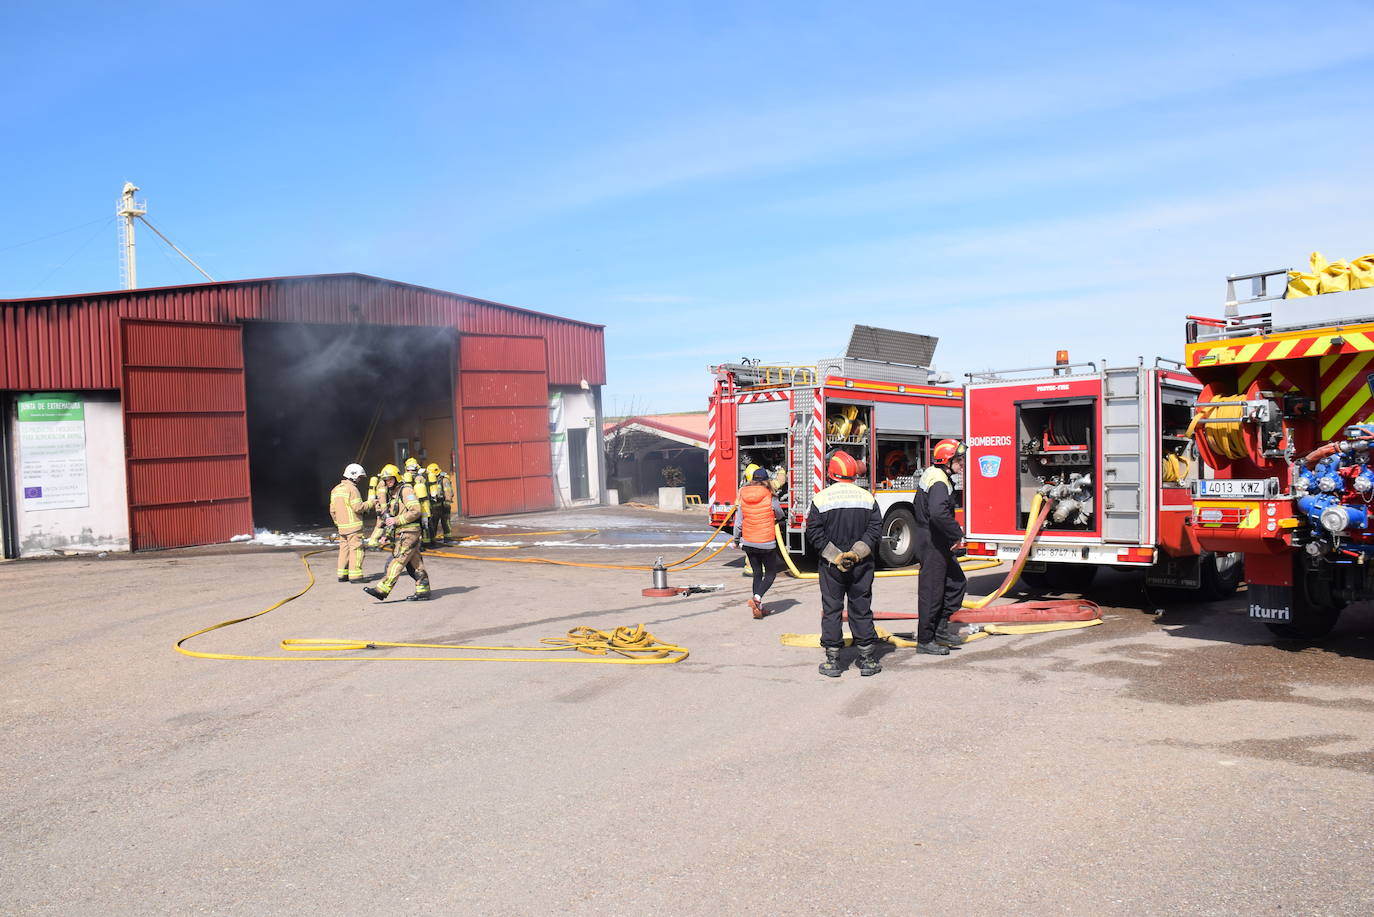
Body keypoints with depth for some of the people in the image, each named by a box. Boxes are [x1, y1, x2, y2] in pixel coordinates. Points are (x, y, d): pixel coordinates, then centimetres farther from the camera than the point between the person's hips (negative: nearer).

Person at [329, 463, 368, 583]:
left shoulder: (335, 489, 14)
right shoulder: (352, 489, -13)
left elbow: (332, 510, 17)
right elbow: (358, 507, -18)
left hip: (342, 526, 8)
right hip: (353, 525, -8)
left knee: (344, 549, 14)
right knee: (356, 549, -5)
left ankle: (342, 574, 16)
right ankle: (355, 575, -7)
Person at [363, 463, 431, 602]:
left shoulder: (406, 490, -9)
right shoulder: (392, 493, 21)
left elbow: (415, 511, -19)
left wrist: (396, 520, -18)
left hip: (409, 532, -10)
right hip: (401, 533, 10)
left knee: (397, 561, -11)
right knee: (414, 563, 9)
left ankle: (382, 590, -14)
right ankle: (423, 591, 12)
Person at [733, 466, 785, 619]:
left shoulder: (743, 498, -2)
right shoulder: (770, 498, -12)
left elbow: (738, 522, 2)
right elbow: (779, 515, 6)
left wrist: (736, 541, 16)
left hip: (748, 543, 4)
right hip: (766, 543, -4)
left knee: (757, 574, 15)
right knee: (771, 573, 8)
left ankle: (758, 607, 16)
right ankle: (757, 598, -13)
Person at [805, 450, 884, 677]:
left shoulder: (821, 499, -5)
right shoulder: (868, 498, 1)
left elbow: (815, 534, -10)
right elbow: (875, 528, -6)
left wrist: (835, 556, -10)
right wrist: (857, 552, -11)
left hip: (831, 566, -2)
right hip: (861, 565, 2)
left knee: (831, 610, 5)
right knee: (861, 609, 9)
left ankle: (832, 660, 7)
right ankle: (867, 659, 12)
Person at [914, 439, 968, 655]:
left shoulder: (931, 475, 13)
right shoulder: (939, 482, -20)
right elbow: (939, 513, -37)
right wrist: (957, 534, -26)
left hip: (941, 545, 10)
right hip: (932, 544, -10)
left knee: (957, 583, 16)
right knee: (931, 591, -2)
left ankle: (940, 628, 22)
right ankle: (925, 641, 8)